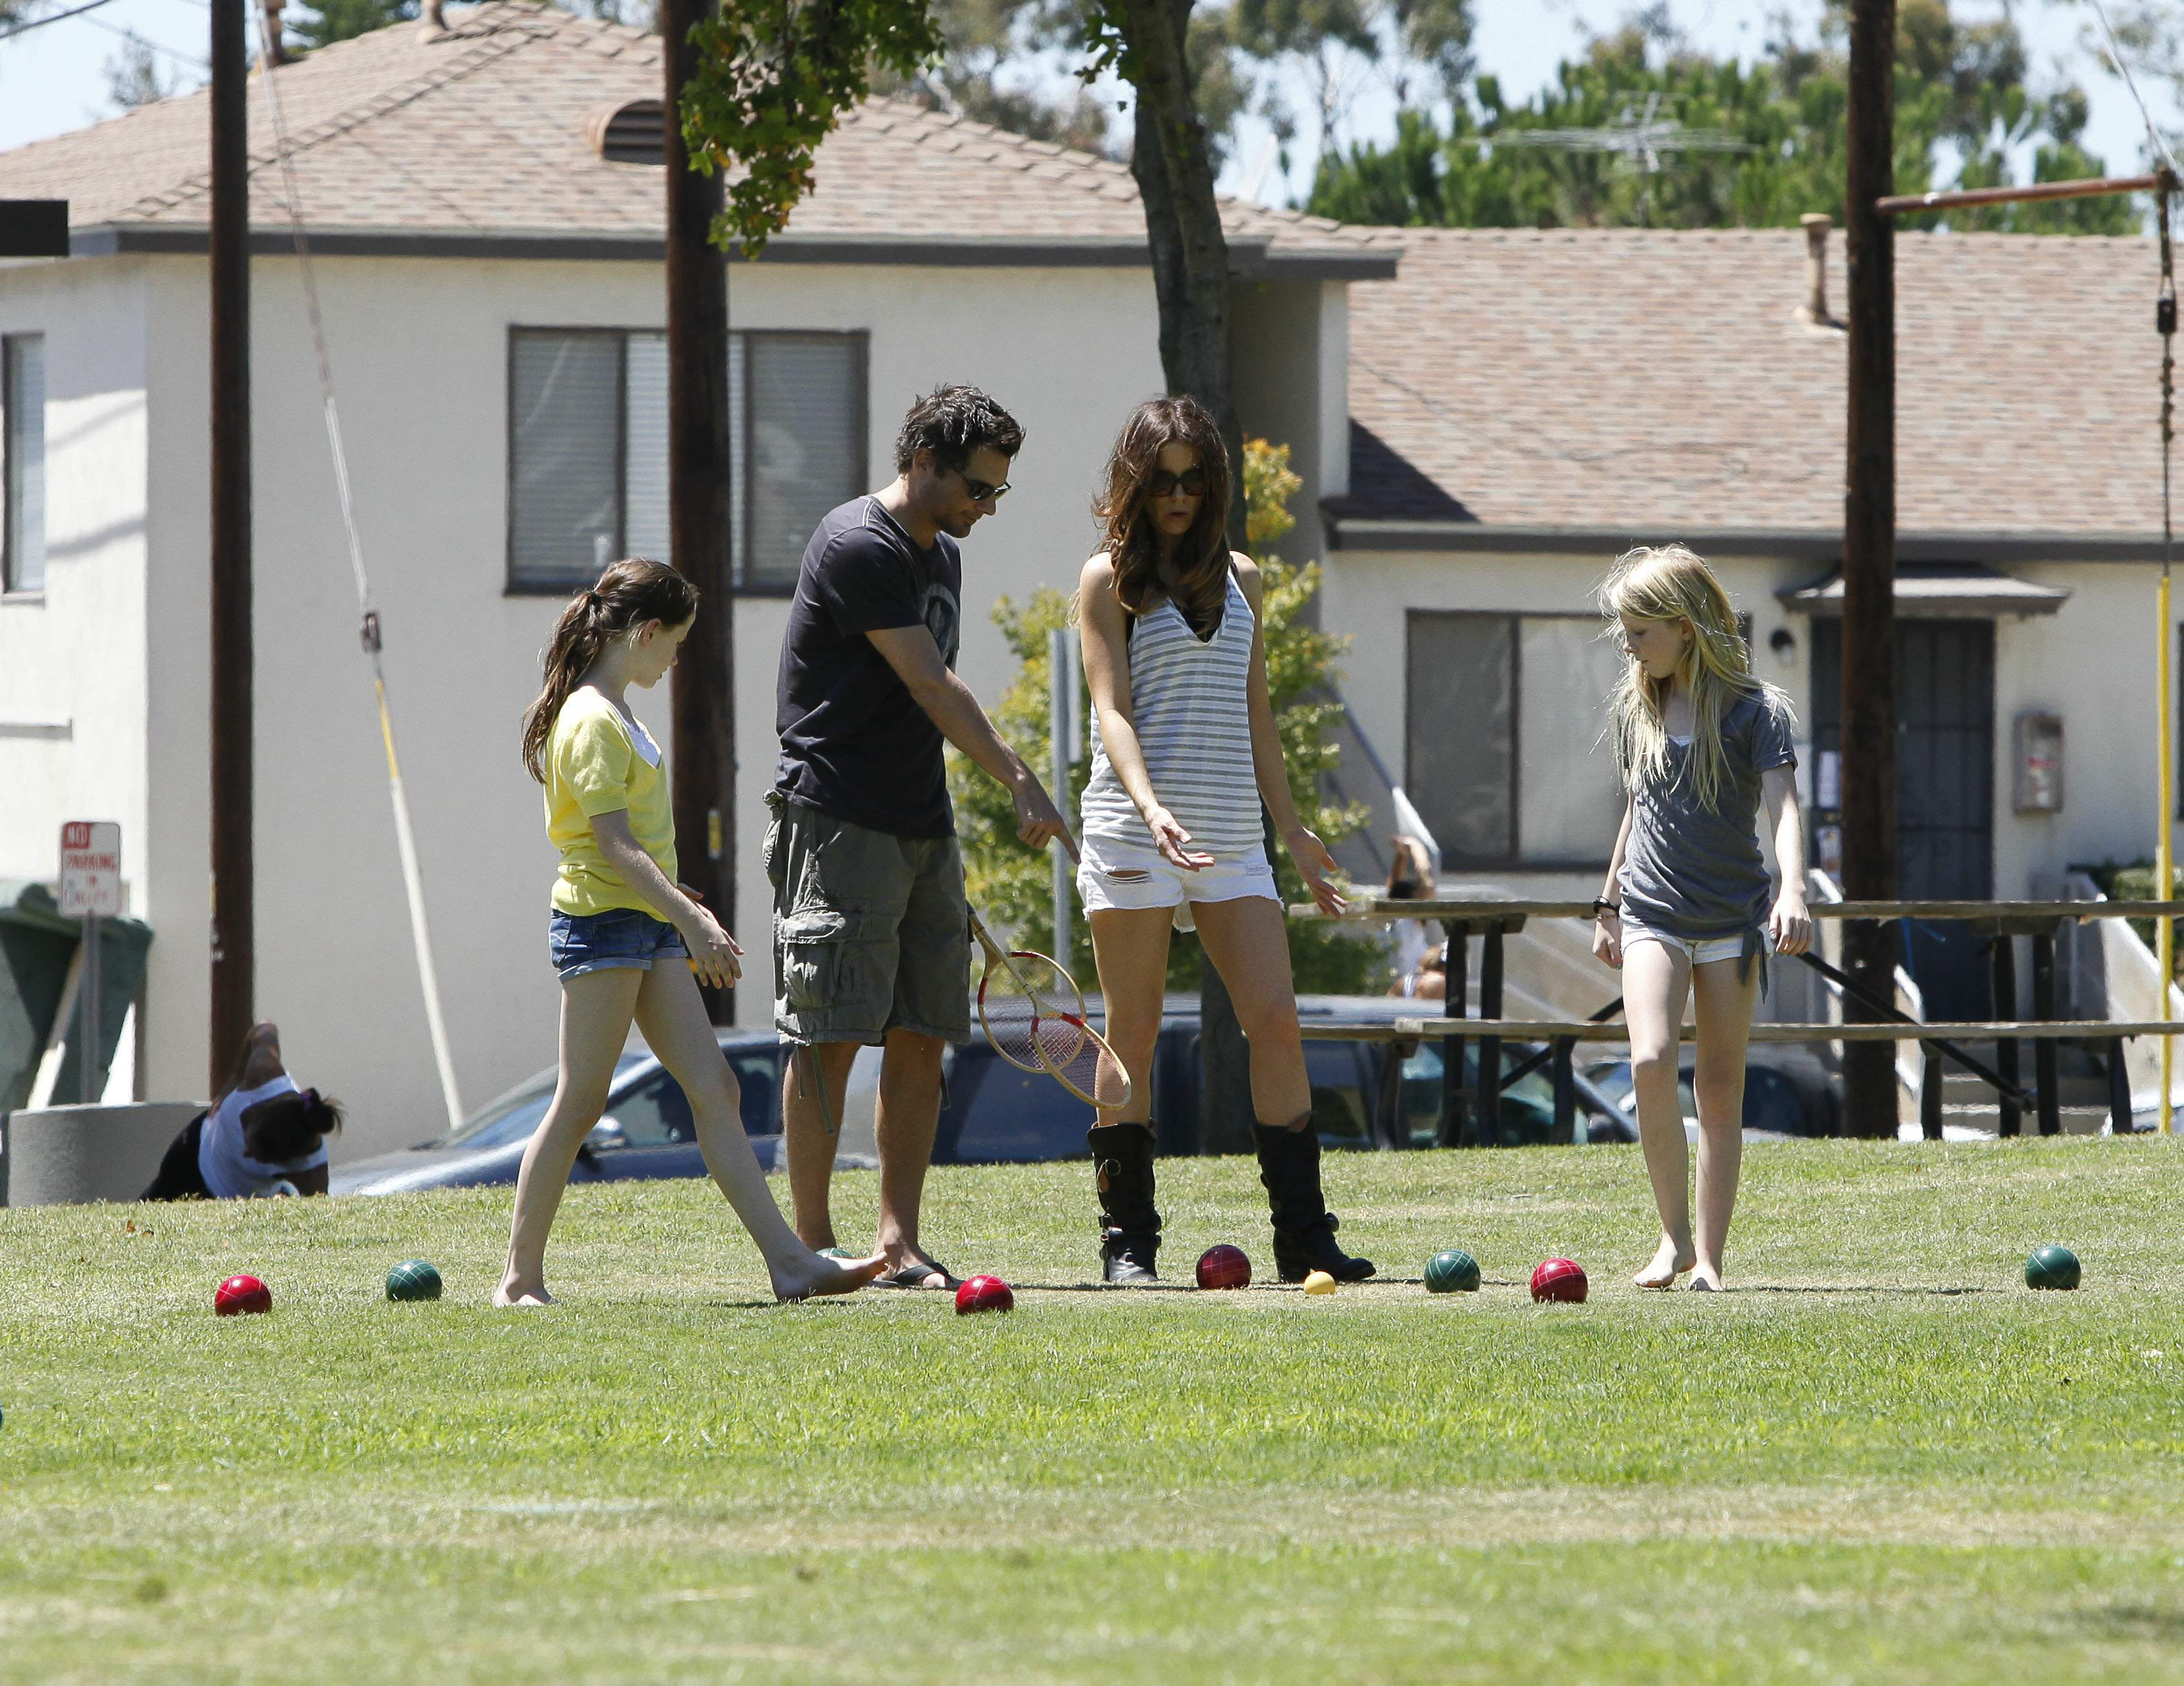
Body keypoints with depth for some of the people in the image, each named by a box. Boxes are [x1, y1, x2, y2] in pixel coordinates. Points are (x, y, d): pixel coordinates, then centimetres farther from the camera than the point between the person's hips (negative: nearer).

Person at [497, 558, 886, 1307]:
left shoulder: (617, 717, 17)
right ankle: (520, 1277, 2)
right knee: (580, 1103, -5)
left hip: (650, 931, 10)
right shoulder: (592, 722, -14)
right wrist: (691, 918, -26)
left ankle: (788, 1261, -5)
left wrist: (686, 915, 23)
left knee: (714, 1090, 1)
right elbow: (613, 844, -22)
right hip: (602, 923, -10)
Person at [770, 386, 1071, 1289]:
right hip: (839, 827, -9)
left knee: (921, 1040, 4)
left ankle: (898, 1241, 6)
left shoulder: (941, 555, 17)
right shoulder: (859, 547, -13)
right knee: (830, 1038, -7)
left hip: (922, 831, 9)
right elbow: (932, 688, -19)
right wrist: (1020, 781, -22)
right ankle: (813, 1246, -4)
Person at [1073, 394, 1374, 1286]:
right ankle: (1127, 1239, 2)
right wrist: (1151, 807, -23)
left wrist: (1291, 827, 19)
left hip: (1232, 835, 4)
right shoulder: (1110, 578, 2)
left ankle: (1303, 1236, -3)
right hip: (1133, 833, -4)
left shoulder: (1239, 578, 15)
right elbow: (1112, 710, -8)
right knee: (1133, 1034, -2)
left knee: (1276, 1019, -5)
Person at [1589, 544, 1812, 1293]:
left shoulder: (1754, 709, -8)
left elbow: (1782, 807, -19)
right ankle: (1674, 1236, -8)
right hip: (1652, 914, 3)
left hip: (1732, 919, -3)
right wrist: (1608, 905, 24)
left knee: (1720, 1090, 1)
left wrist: (1792, 892, -35)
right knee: (1651, 1063, -18)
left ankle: (1709, 1257, 6)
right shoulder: (1634, 705, 8)